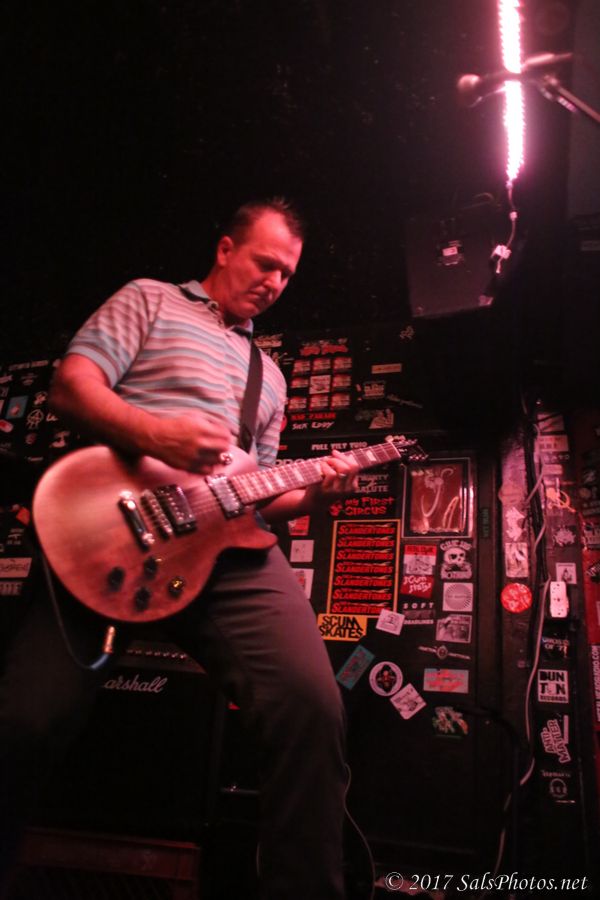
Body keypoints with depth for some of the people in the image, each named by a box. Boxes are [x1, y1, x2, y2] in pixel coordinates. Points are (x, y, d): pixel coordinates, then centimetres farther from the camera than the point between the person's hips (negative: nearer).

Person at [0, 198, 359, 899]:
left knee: (313, 706, -20)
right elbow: (70, 386, 1)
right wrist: (157, 435, -16)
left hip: (228, 544, 4)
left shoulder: (268, 375, 31)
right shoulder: (149, 300, 16)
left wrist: (311, 495, 8)